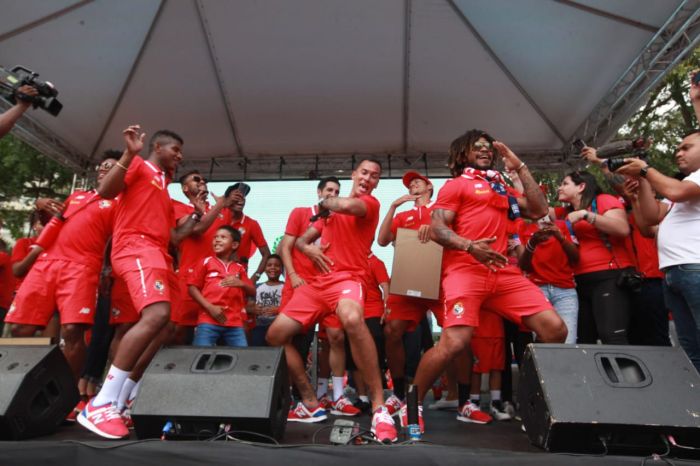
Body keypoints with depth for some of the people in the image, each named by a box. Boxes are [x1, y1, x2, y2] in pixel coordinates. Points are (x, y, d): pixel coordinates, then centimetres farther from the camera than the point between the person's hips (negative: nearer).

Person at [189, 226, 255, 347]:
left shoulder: (239, 268, 17)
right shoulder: (206, 262, 9)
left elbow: (252, 292, 16)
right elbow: (192, 288, 3)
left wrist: (241, 283, -5)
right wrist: (210, 307, -9)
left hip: (235, 322, 3)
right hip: (208, 320, -3)